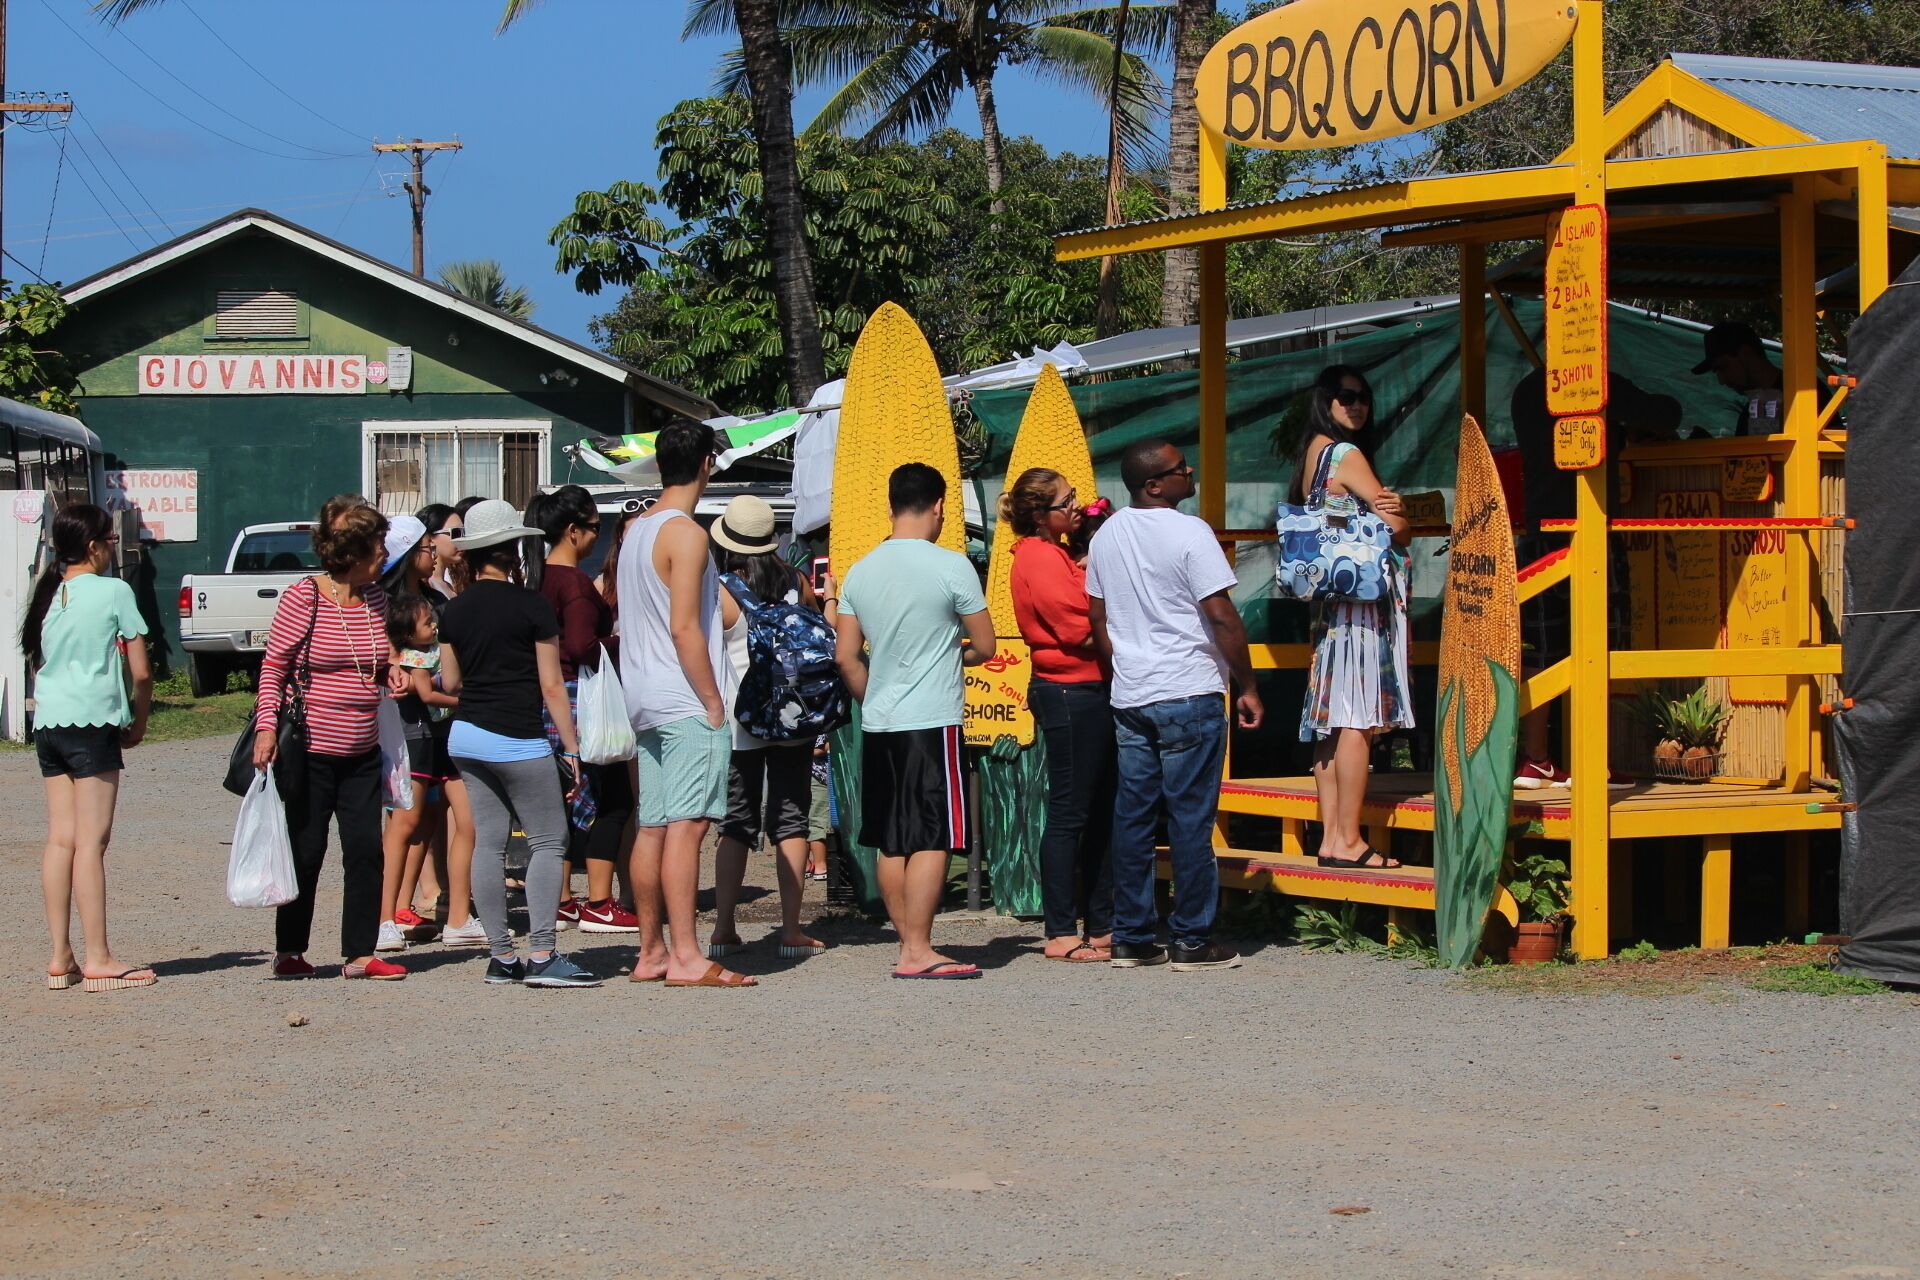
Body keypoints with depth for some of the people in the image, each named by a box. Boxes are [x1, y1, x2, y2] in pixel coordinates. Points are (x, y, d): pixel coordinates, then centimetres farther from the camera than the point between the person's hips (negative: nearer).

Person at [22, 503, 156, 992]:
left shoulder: (48, 595, 12)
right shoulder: (113, 592, -6)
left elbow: (36, 667, 16)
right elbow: (141, 672, -6)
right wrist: (138, 723, 7)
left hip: (47, 723, 6)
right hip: (93, 721, -6)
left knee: (60, 840, 8)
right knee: (91, 842, -6)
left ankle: (61, 957, 9)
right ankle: (98, 959, -5)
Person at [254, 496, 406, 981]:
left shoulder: (376, 598, 7)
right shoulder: (303, 597, -11)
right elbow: (273, 667, -8)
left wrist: (390, 673, 0)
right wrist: (266, 726, -17)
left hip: (362, 753, 6)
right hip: (308, 751, -5)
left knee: (366, 849, 2)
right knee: (306, 852, 1)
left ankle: (359, 954, 9)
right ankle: (289, 952, 14)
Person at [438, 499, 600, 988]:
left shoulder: (455, 610, 6)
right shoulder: (531, 605, -8)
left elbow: (449, 682, 15)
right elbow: (551, 687, -8)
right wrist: (572, 750, -4)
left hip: (465, 736, 6)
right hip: (518, 741, -6)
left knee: (489, 843, 7)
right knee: (548, 842, 0)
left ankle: (501, 956, 6)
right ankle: (541, 956, -9)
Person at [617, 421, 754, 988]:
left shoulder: (636, 531, 15)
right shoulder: (686, 534, -12)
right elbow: (684, 628, -18)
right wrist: (714, 702, -13)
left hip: (647, 702, 9)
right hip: (687, 705, -9)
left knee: (653, 827, 10)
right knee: (686, 825, -11)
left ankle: (650, 952, 14)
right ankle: (686, 958, -14)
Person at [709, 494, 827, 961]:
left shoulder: (720, 594, -10)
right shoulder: (796, 584, 0)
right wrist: (830, 599, 32)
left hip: (739, 724, -2)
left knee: (735, 826, 6)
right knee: (790, 821, 3)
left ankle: (723, 929, 4)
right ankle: (791, 930, -1)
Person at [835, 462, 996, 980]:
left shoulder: (860, 571, 7)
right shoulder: (951, 567, -8)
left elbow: (846, 656, 9)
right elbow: (985, 647, -3)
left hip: (878, 724, 6)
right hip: (932, 722, -6)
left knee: (892, 843, 10)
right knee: (932, 840, -5)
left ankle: (909, 944, 15)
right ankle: (918, 951, -8)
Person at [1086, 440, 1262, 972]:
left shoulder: (1107, 535, 9)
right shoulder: (1188, 532, -12)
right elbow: (1222, 617, -14)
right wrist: (1248, 687, -6)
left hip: (1129, 697, 7)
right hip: (1189, 695, -6)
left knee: (1132, 816, 8)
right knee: (1191, 818, -1)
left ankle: (1130, 938, 11)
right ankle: (1193, 940, 2)